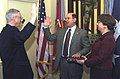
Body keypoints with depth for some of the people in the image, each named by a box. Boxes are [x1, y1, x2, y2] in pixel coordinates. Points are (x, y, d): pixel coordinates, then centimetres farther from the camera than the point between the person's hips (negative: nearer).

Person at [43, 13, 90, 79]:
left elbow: (87, 47, -5)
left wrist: (79, 54, -21)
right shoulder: (60, 31, 8)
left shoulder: (82, 32, -6)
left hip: (74, 63, -4)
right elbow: (50, 38, 12)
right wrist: (46, 27, 0)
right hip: (62, 61, 4)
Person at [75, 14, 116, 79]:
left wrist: (85, 62, -16)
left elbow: (100, 58, -24)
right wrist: (87, 57, -1)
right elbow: (94, 51, 14)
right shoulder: (103, 36, 9)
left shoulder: (109, 39, -22)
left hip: (102, 72, -9)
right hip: (96, 69, 9)